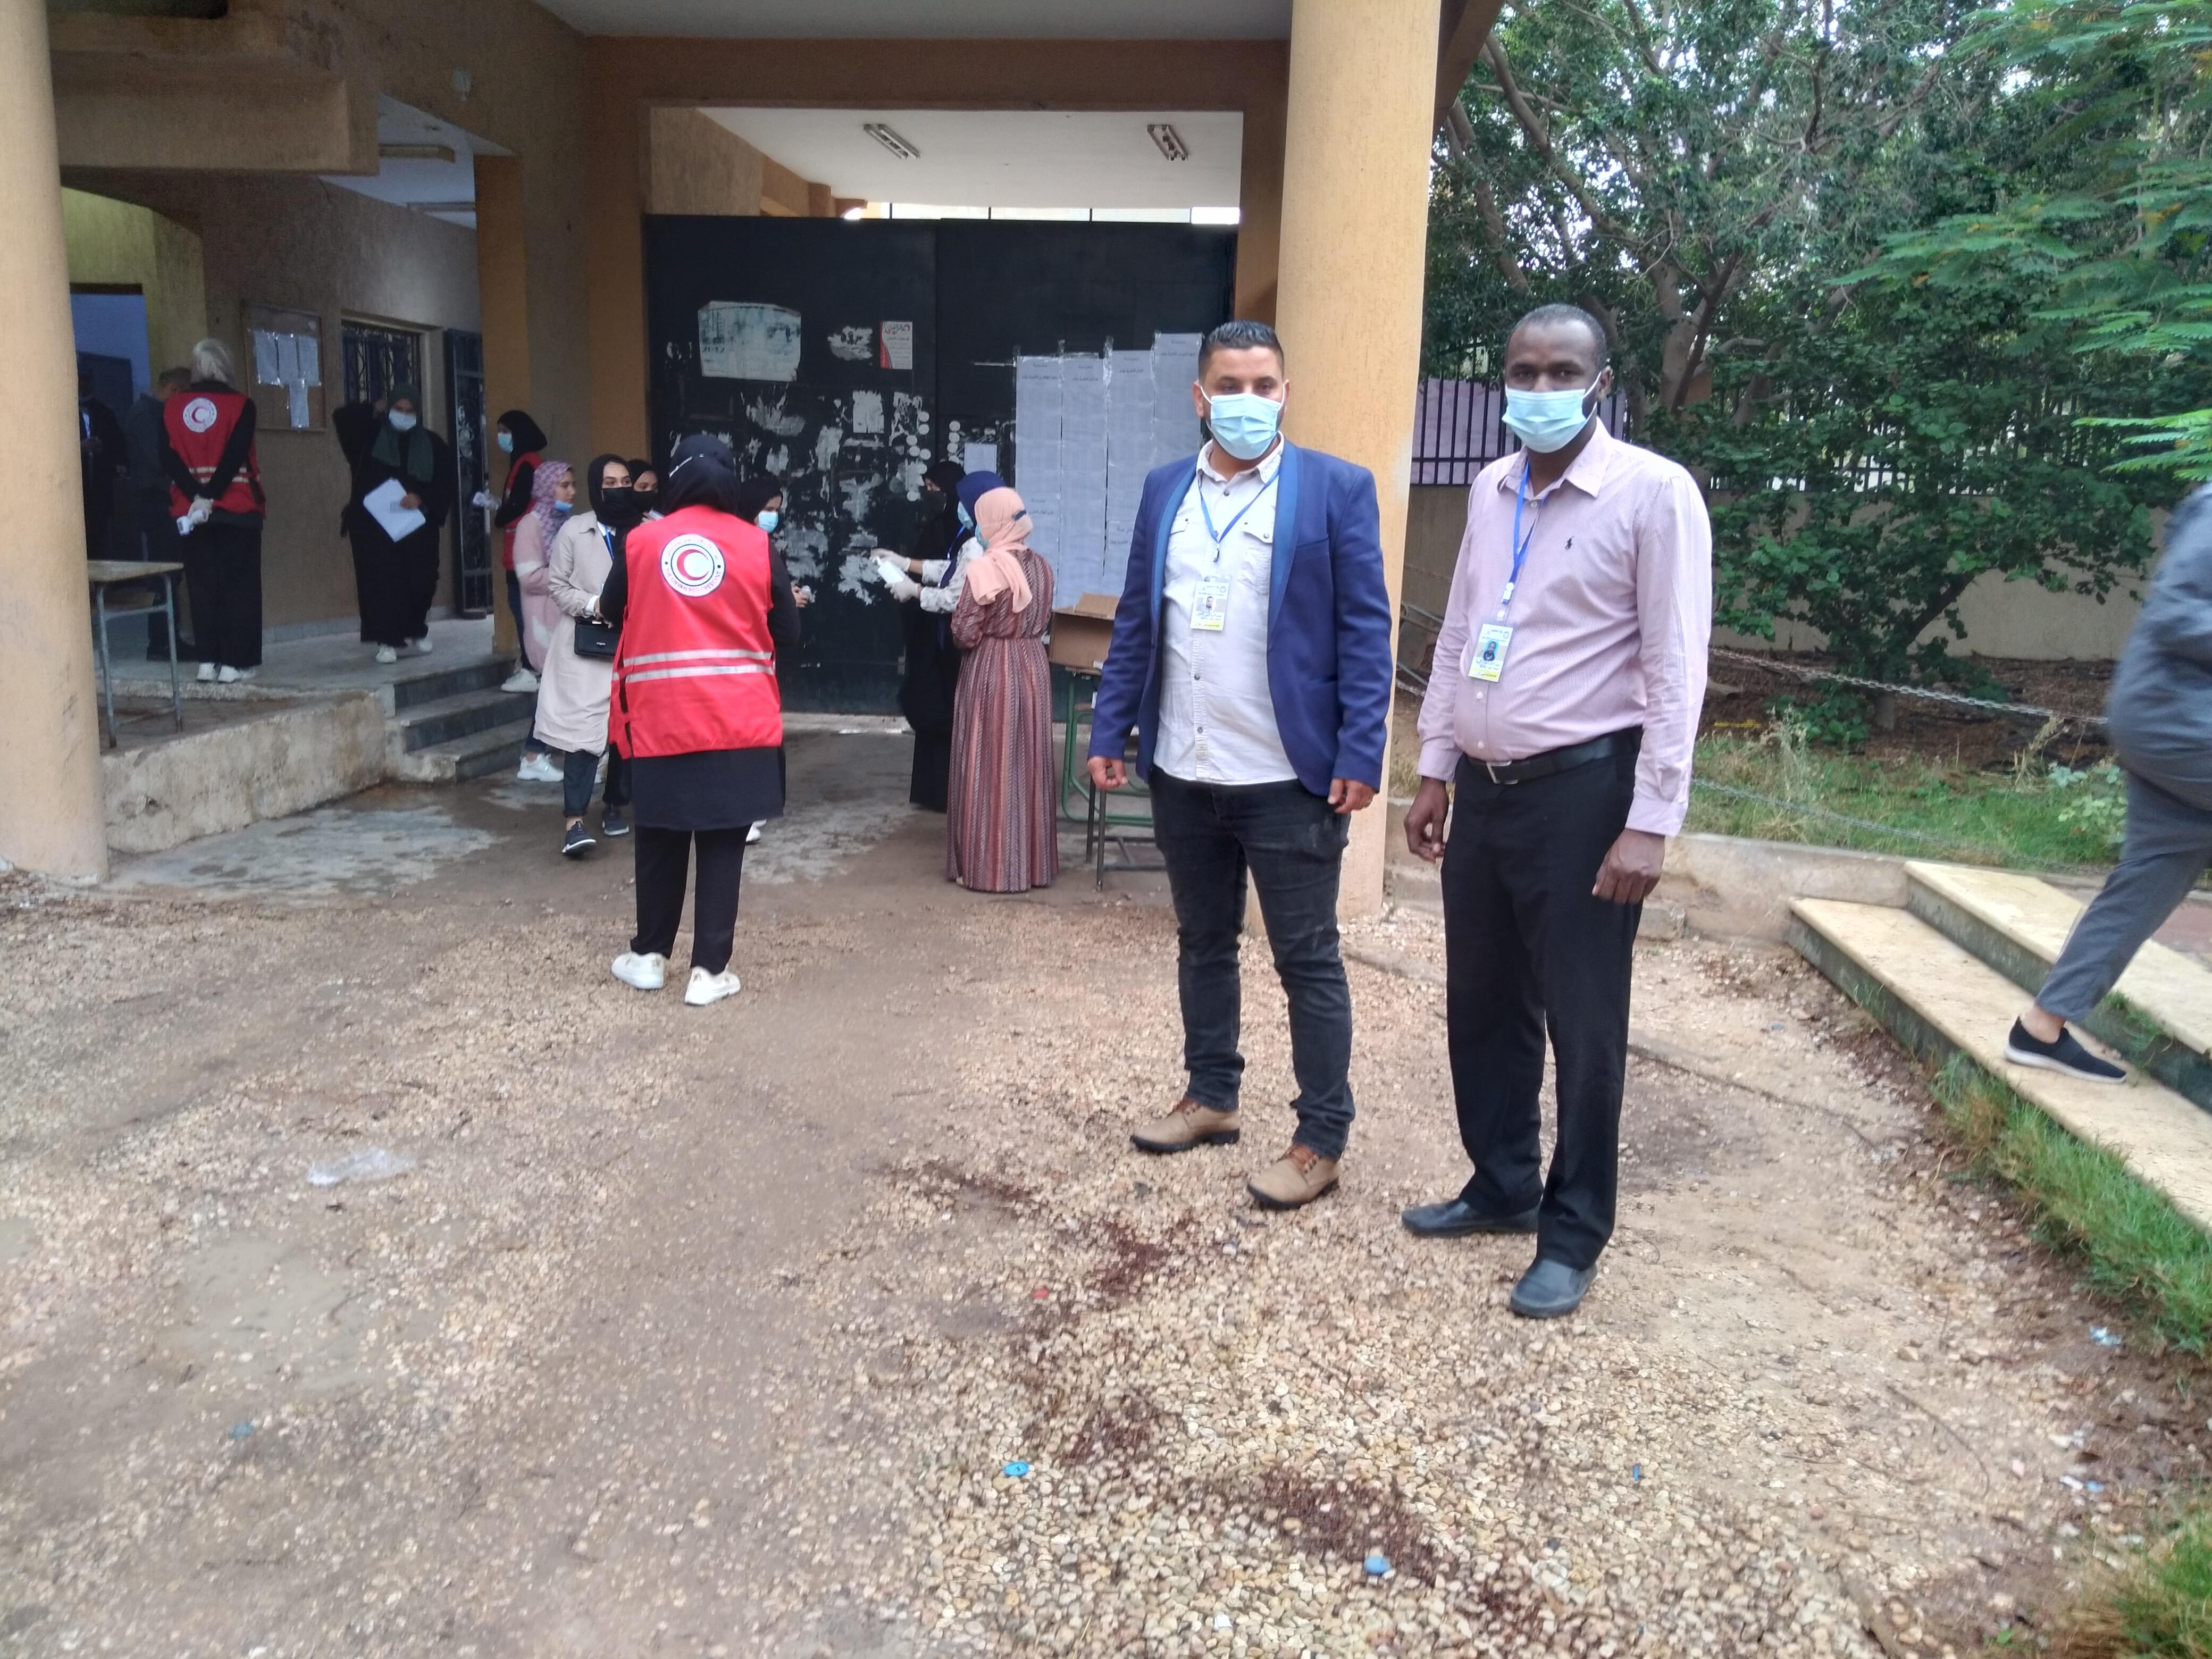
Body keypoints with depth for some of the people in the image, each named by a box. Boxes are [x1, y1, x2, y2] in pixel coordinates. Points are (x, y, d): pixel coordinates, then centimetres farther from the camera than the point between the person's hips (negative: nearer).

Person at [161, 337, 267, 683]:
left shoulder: (172, 408, 8)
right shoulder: (240, 405, -5)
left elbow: (169, 460, -3)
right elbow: (235, 456, -16)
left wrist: (196, 496, -9)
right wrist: (211, 496, -15)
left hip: (191, 511, 4)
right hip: (238, 510, -4)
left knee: (203, 585, 8)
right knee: (240, 585, 0)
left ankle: (208, 660, 7)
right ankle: (235, 661, -4)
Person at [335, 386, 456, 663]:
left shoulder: (432, 444, 6)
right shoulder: (373, 435, 6)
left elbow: (449, 484, 3)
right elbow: (342, 418, -1)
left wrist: (422, 499, -12)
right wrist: (374, 411, 2)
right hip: (373, 525, -1)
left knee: (420, 580, -1)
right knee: (381, 582, -9)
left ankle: (417, 630, 26)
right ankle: (387, 642, -6)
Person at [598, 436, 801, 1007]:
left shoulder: (640, 541, 0)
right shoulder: (757, 543, -3)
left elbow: (611, 612, 15)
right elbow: (787, 632, 2)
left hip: (661, 718, 1)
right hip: (738, 719, -1)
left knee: (660, 841, 15)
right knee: (722, 845, 5)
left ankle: (649, 955, 25)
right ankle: (709, 971, 6)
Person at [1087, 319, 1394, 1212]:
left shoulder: (1337, 489, -4)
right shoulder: (1165, 490, 9)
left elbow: (1366, 630, -7)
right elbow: (1135, 622, 12)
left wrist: (1361, 757, -13)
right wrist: (1109, 732, 7)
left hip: (1290, 777, -5)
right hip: (1183, 772, 5)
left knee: (1307, 960, 4)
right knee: (1202, 944, 17)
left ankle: (1322, 1140, 16)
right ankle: (1210, 1098, 34)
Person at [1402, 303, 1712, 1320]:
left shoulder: (1652, 492, -10)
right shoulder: (1491, 491, 10)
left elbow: (1675, 668, -13)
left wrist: (1649, 822, -16)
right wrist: (1436, 771, 14)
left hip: (1582, 790, -6)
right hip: (1486, 787, 7)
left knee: (1581, 1023, 4)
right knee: (1480, 1003, 16)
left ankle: (1573, 1233, 20)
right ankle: (1501, 1186, 35)